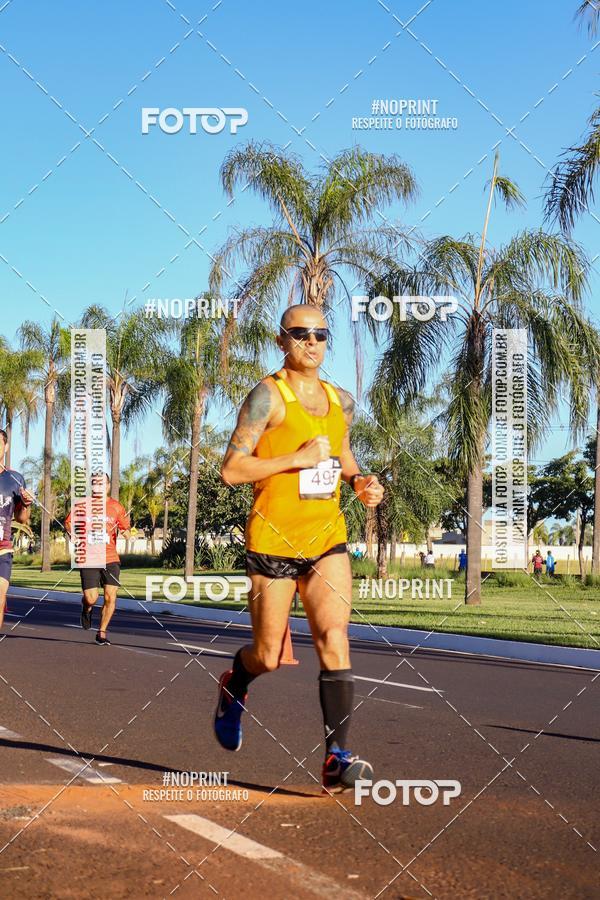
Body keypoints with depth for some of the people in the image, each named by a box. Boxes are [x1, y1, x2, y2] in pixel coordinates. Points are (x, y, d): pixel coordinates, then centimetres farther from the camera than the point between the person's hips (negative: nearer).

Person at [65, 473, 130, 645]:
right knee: (91, 599, -8)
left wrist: (126, 533, -10)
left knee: (110, 598, -7)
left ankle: (102, 633, 11)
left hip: (111, 559, 1)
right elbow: (68, 522, 10)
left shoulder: (116, 507, 7)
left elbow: (126, 528, 13)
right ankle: (87, 608, 31)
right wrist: (74, 534, -10)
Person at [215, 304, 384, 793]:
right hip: (274, 538, -4)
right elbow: (231, 469, -12)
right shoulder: (268, 396, -7)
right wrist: (297, 459, -19)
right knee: (270, 656, 6)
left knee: (334, 637, -15)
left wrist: (361, 481, 8)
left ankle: (337, 758, -15)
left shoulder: (341, 400, 11)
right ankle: (234, 684, 42)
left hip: (328, 537, 4)